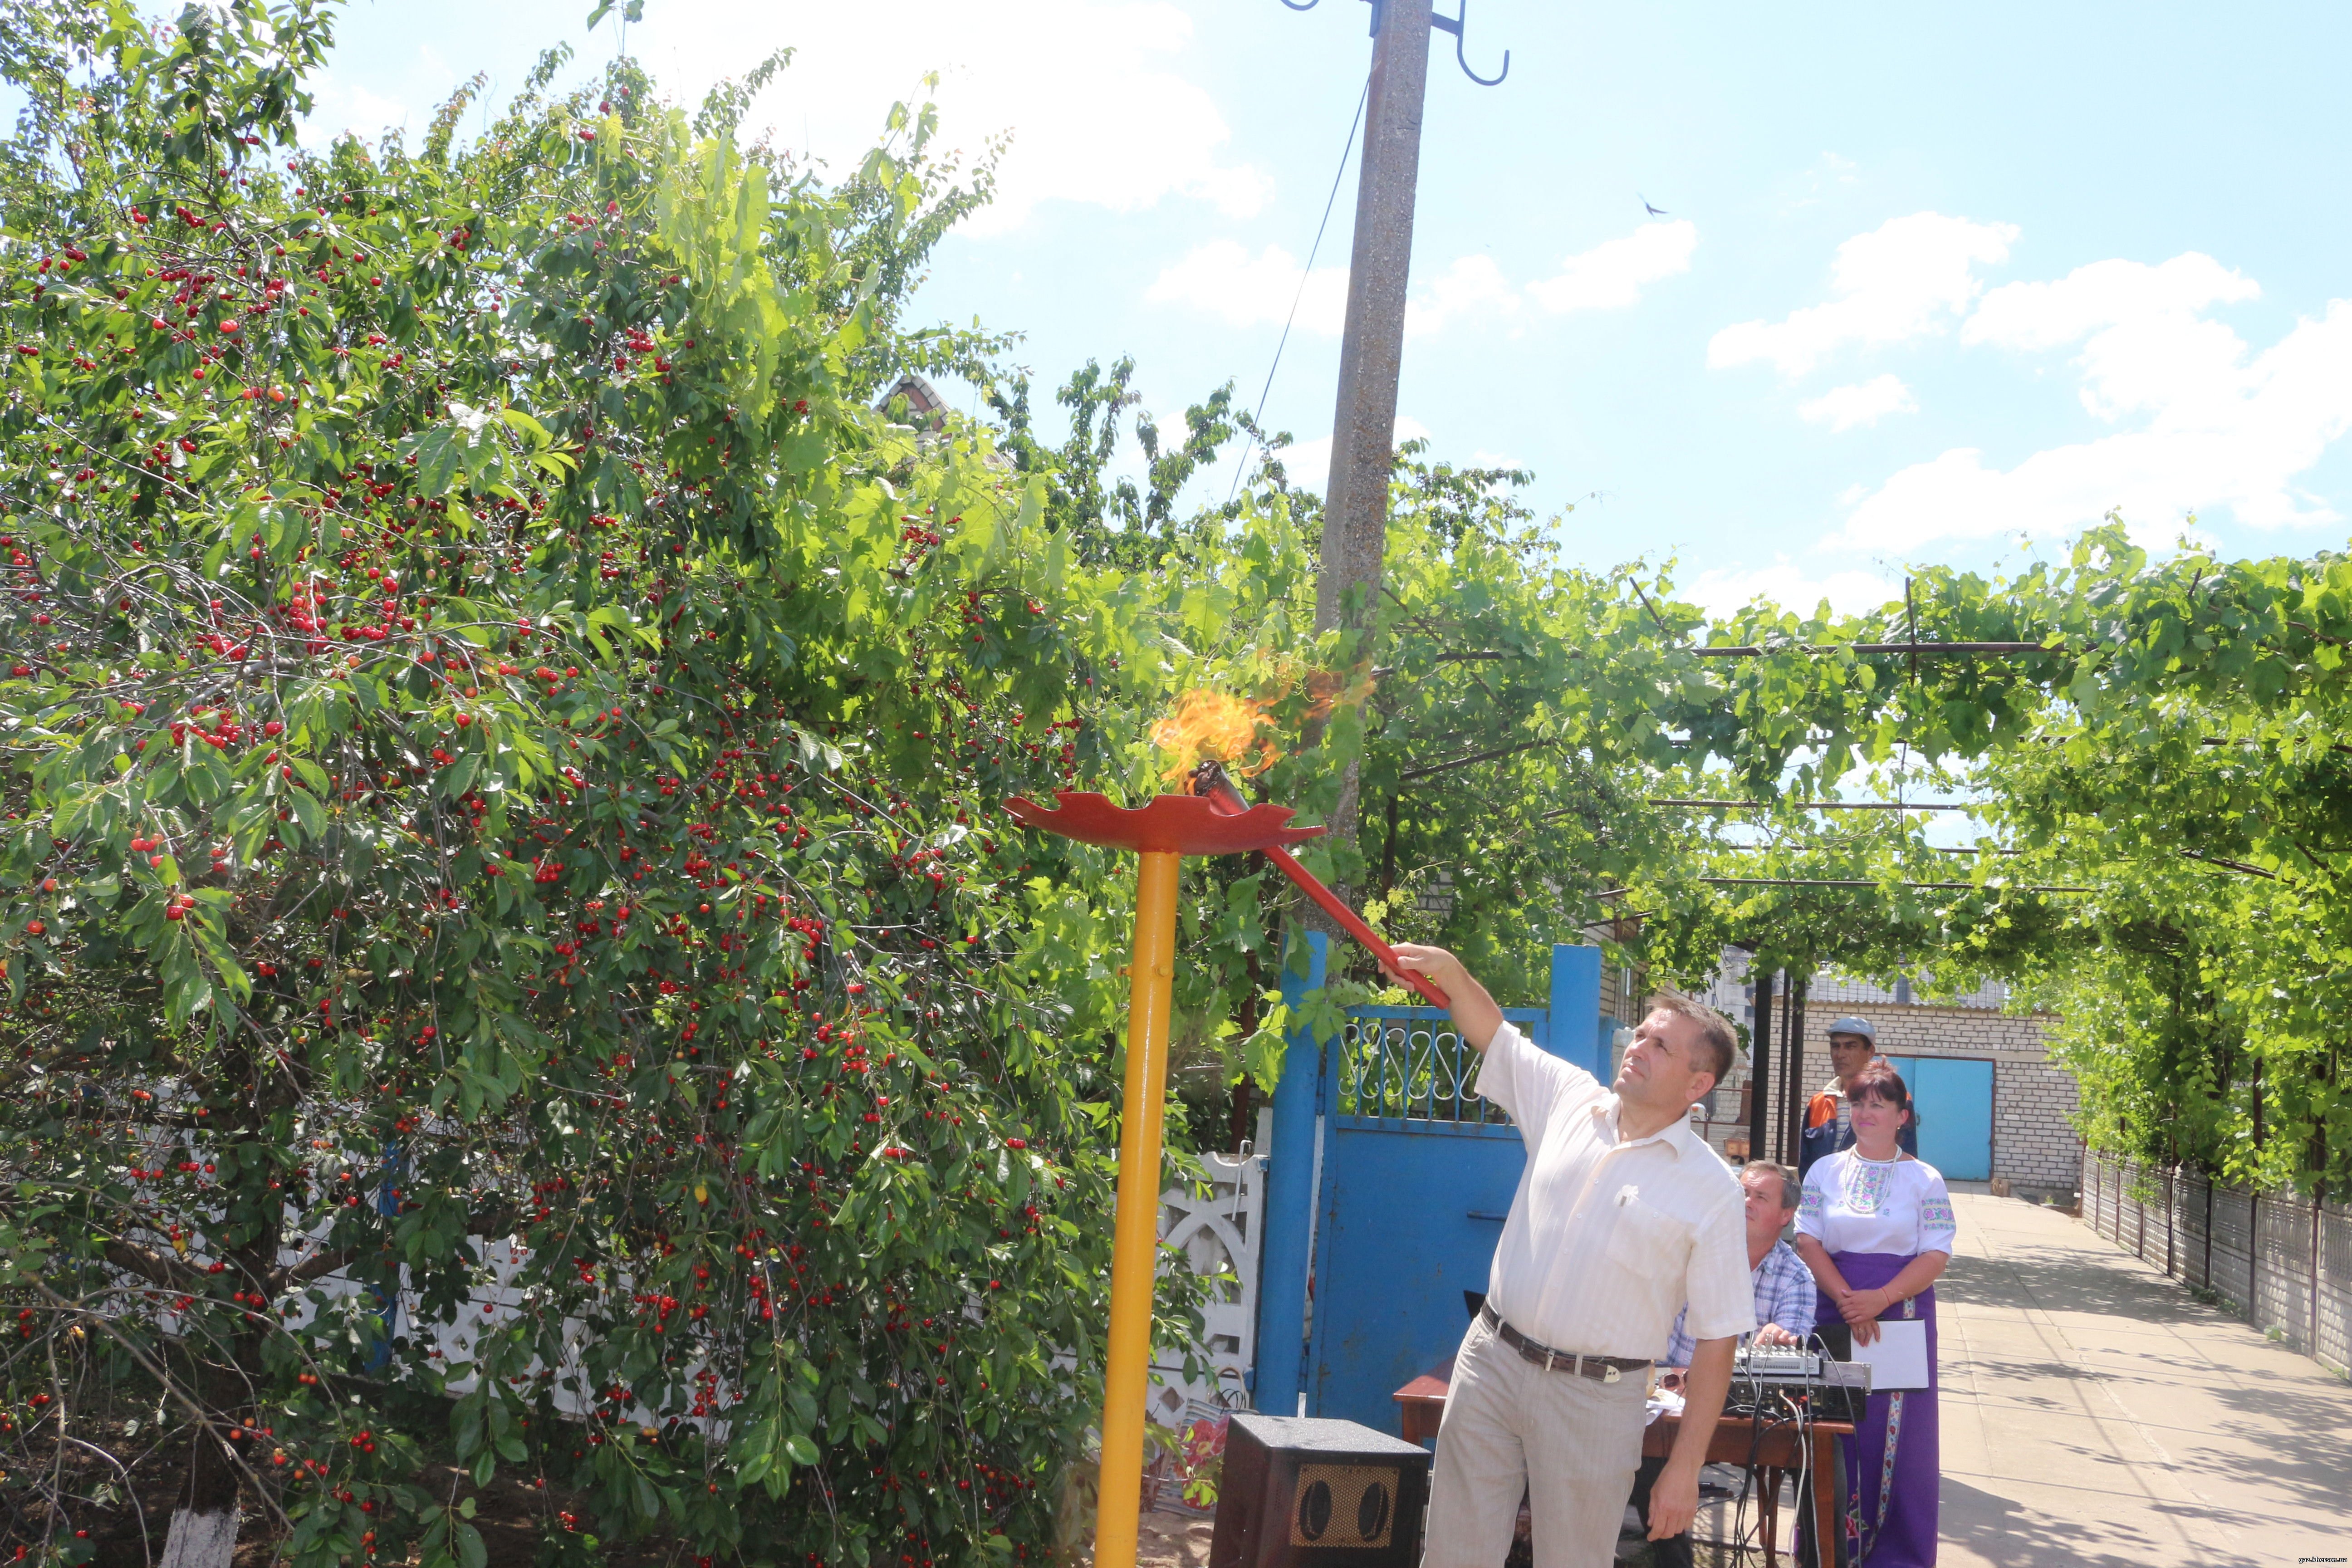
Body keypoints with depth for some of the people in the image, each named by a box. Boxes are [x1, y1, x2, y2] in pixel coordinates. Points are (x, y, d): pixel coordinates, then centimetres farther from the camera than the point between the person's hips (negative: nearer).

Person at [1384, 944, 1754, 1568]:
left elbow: (1716, 1341, -6)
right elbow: (1490, 1031, 15)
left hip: (1593, 1398, -3)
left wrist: (1685, 1468, -8)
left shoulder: (1711, 1189, -8)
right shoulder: (1570, 1100, 3)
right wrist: (1451, 972, -6)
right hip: (1491, 1359, 3)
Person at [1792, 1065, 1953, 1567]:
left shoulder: (1925, 1179, 3)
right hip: (1834, 1317, 1)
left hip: (1903, 1315, -1)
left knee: (1897, 1433, 0)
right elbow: (1808, 1241, 1)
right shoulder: (1826, 1171, 8)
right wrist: (1846, 1298, -14)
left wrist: (1879, 1299, -17)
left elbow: (1936, 1256, -4)